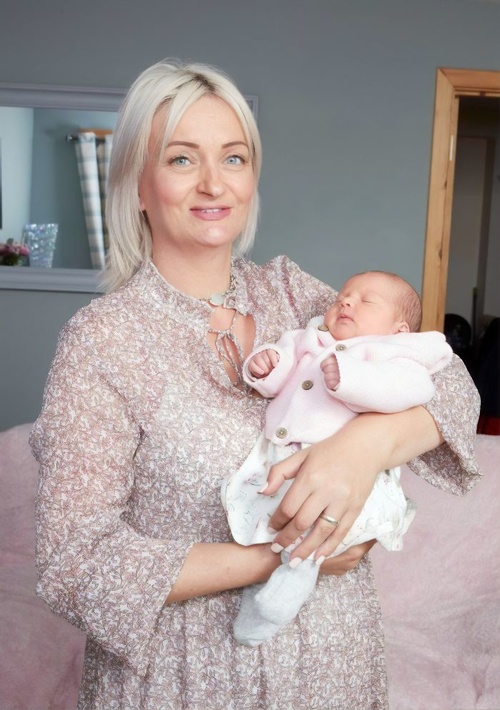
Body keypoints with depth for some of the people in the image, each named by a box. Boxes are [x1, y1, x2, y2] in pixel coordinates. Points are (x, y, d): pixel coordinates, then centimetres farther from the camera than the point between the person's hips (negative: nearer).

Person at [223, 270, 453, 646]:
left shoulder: (395, 353, 8)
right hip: (275, 460, 7)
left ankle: (301, 562, -12)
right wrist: (262, 367, 1)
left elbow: (411, 387, -14)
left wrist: (349, 377, -27)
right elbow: (276, 382, 25)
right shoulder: (311, 341, 28)